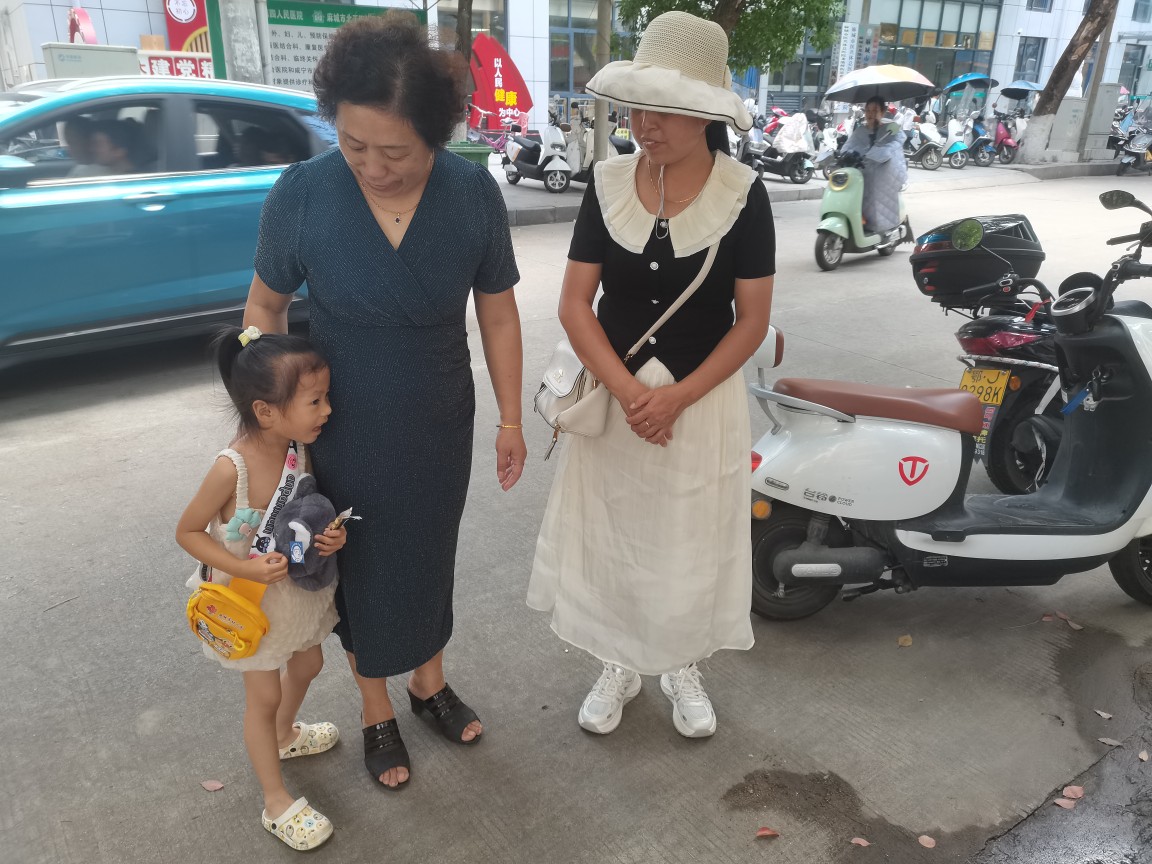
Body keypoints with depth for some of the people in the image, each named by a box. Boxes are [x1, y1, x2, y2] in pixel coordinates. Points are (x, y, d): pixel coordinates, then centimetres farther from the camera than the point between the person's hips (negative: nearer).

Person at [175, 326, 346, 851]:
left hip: (299, 587, 7)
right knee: (264, 694, 10)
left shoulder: (301, 449, -14)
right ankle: (277, 802, 31)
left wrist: (333, 535, -18)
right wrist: (244, 567, -29)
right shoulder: (232, 468, -32)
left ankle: (284, 734, 58)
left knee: (308, 665, 26)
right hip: (251, 598, -6)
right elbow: (187, 532, -19)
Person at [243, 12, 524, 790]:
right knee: (361, 567, 16)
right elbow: (266, 304, -3)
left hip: (440, 428, 1)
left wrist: (511, 419, -1)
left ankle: (430, 682, 47)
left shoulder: (474, 193, -16)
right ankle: (377, 712, 41)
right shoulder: (301, 193, -18)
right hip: (344, 429, -1)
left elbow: (498, 312, -5)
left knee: (429, 557, 20)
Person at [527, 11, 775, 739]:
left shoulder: (743, 195, -10)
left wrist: (677, 398, -18)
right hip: (611, 394, 2)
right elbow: (575, 305, -6)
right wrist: (628, 391, -18)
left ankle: (684, 671, 39)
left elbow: (753, 321, -8)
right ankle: (619, 667, 37)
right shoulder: (607, 184, -4)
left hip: (703, 398, -1)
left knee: (692, 542, 13)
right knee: (608, 535, 13)